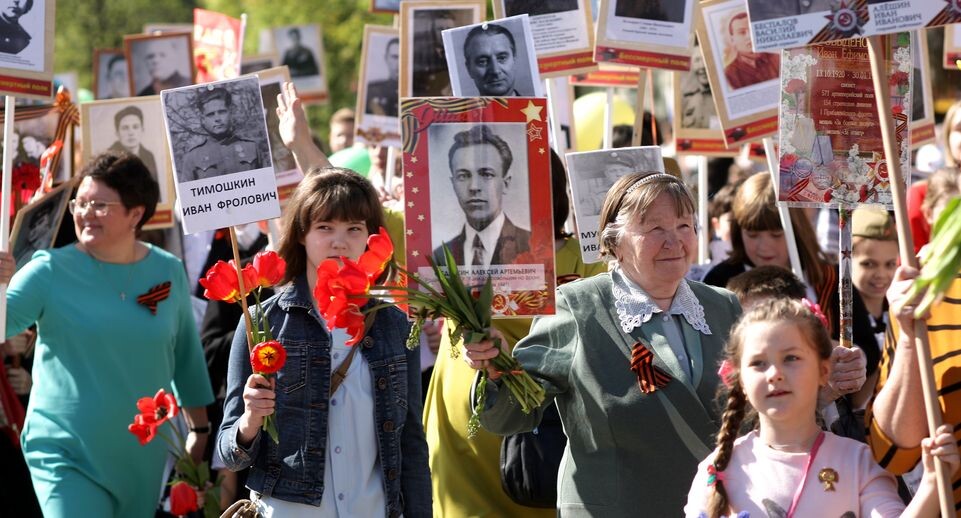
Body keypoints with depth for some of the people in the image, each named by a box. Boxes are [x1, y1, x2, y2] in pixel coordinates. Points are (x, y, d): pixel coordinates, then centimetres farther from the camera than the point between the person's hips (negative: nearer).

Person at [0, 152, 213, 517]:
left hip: (142, 456, 3)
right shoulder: (51, 272, -7)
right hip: (65, 455, -3)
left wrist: (199, 428, 19)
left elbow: (186, 353, 13)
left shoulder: (169, 271, 3)